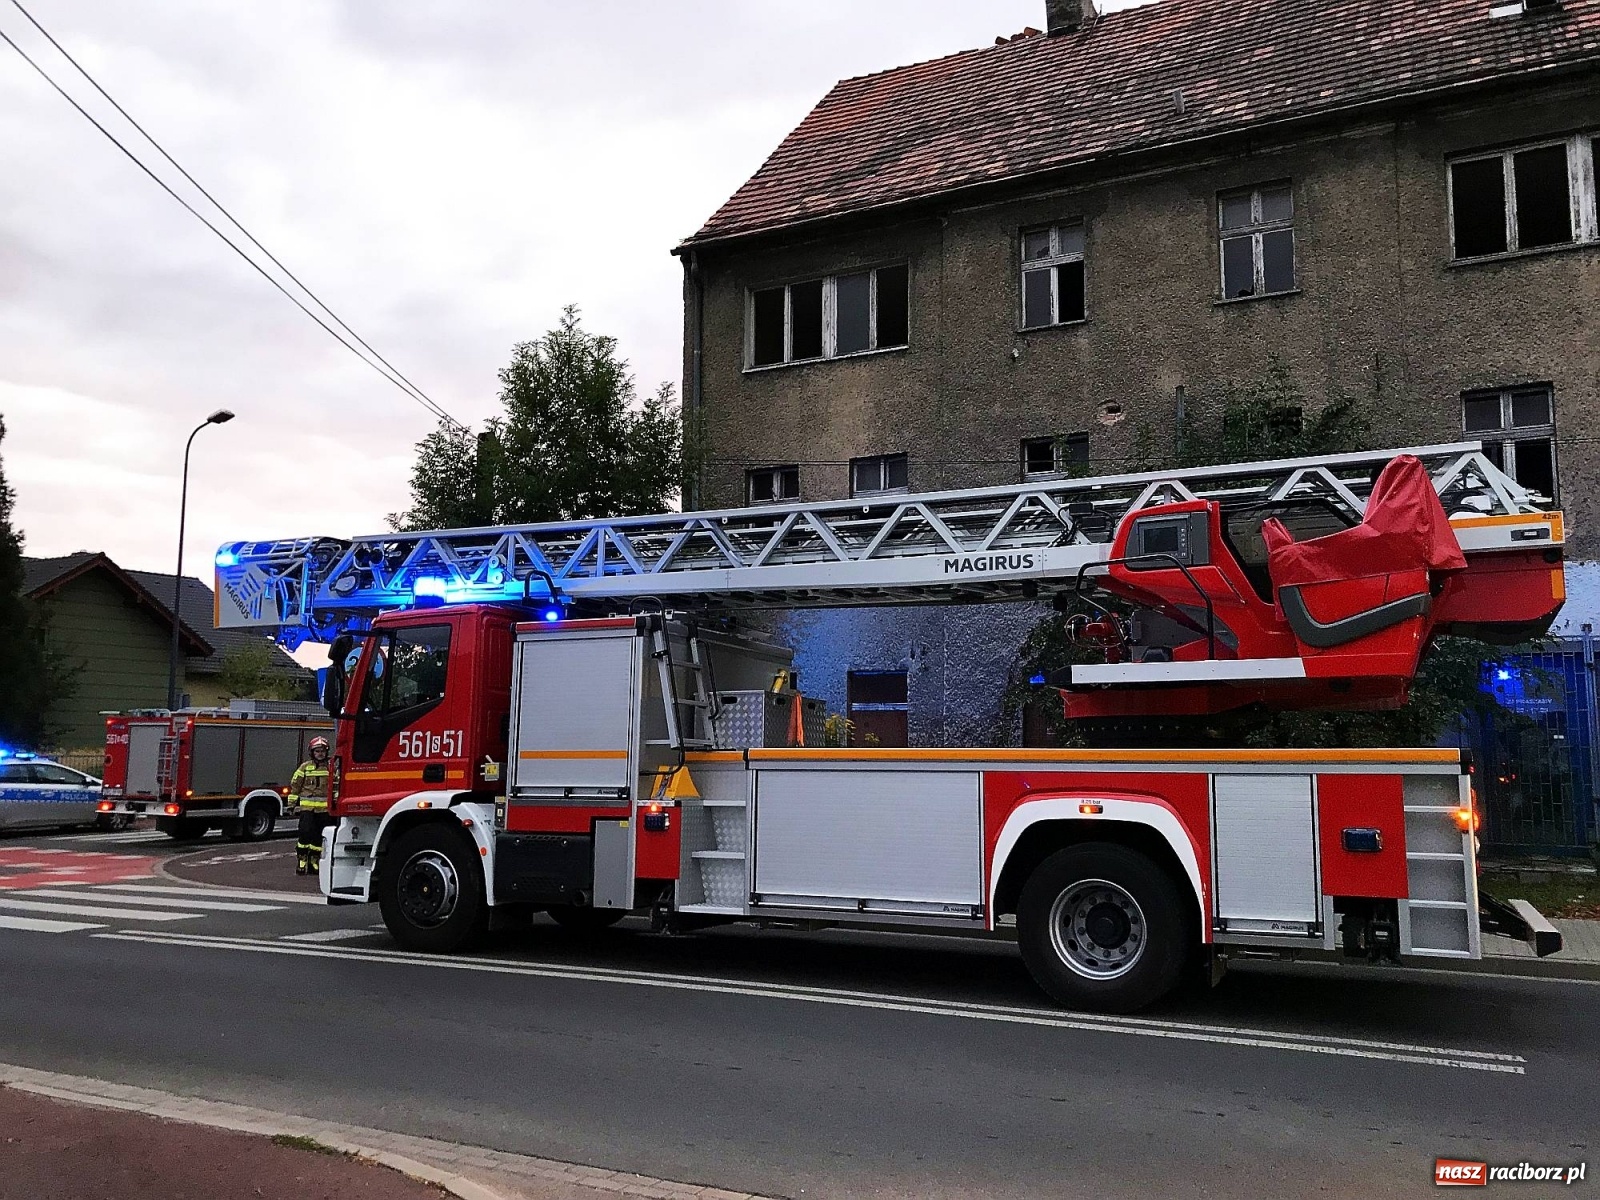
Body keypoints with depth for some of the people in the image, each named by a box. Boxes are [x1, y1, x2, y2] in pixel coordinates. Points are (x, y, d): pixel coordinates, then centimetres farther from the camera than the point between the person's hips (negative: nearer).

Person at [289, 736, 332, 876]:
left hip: (324, 808, 2)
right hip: (307, 807, -2)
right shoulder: (305, 767, 4)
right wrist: (292, 803, 5)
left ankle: (314, 860, 17)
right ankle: (301, 859, -1)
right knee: (306, 833, -12)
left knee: (319, 836, 6)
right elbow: (295, 785, 8)